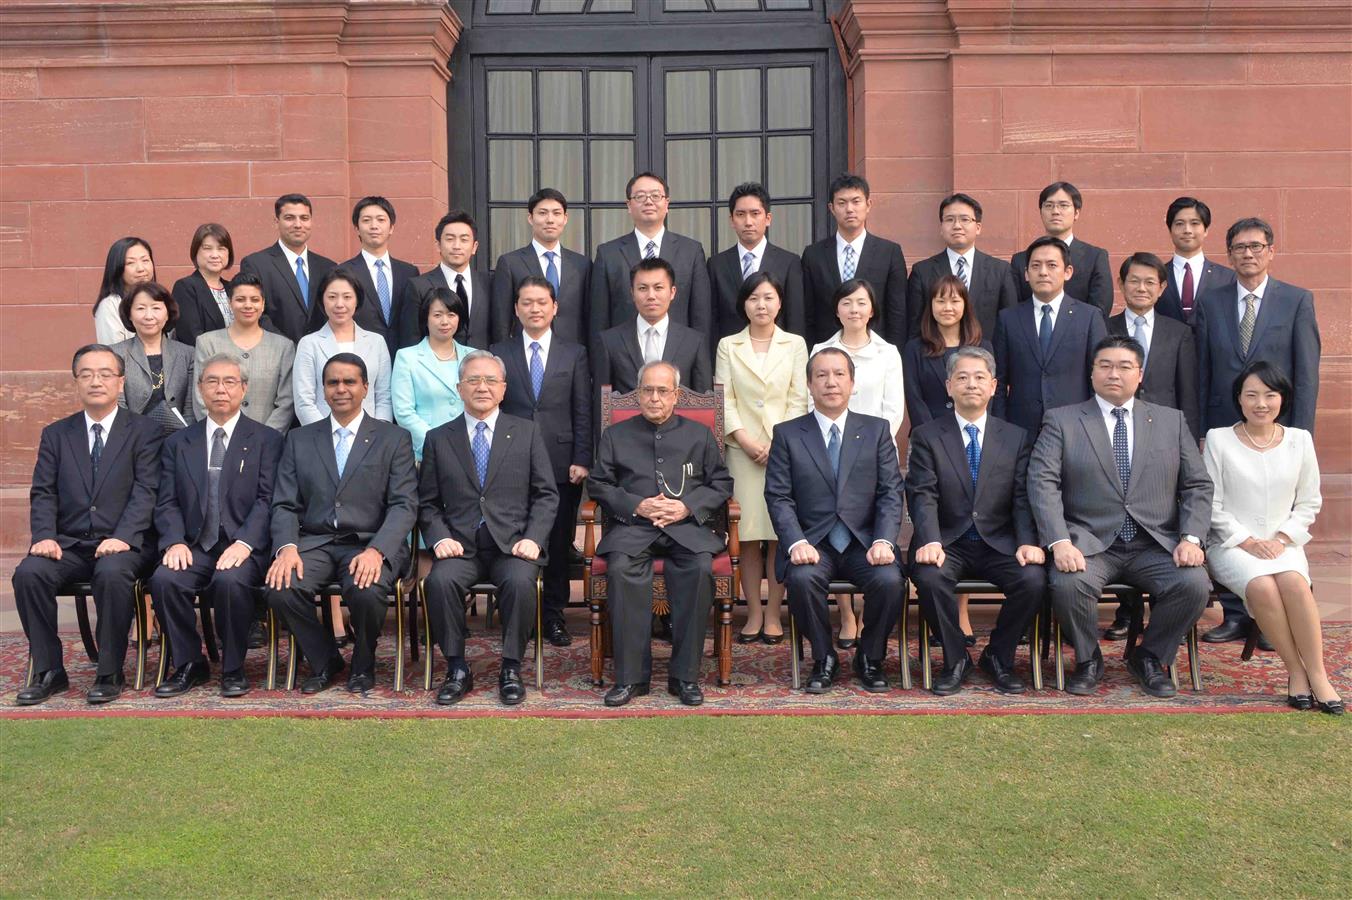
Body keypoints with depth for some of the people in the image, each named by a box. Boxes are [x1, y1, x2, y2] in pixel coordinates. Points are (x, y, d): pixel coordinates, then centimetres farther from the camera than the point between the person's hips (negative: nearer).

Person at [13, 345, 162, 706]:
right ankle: (48, 671, -10)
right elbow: (43, 493, 9)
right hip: (69, 544, 4)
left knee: (112, 573, -35)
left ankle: (110, 673, -18)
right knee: (28, 573, -25)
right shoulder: (56, 434, 16)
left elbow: (146, 492, -6)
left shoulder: (144, 432, 5)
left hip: (122, 543, -3)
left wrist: (122, 537, -20)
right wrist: (45, 536, -10)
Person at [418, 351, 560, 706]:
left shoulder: (527, 432, 11)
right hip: (460, 546, 1)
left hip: (512, 543, -1)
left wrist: (533, 538, -8)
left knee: (520, 581, -32)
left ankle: (511, 669, -13)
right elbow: (427, 503, 11)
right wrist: (439, 538, -8)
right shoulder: (438, 438, 13)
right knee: (440, 580, -30)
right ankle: (457, 670, -13)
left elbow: (546, 495, 7)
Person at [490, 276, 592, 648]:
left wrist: (582, 460, -3)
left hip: (561, 463, 0)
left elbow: (583, 412, 5)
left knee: (559, 543, 4)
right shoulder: (499, 353, 8)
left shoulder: (574, 354, 9)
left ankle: (554, 616, 16)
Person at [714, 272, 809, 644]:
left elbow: (799, 400, 3)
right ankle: (754, 614, 8)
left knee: (781, 534, -2)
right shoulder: (728, 346, 10)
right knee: (748, 535, -1)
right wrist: (744, 439, -10)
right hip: (743, 450, 0)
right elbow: (724, 399, 3)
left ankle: (773, 614, 7)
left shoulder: (795, 345, 9)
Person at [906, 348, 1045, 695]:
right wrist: (930, 541, -26)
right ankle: (955, 660, -7)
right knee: (929, 578, -33)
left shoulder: (1017, 438, 11)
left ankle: (998, 657, 1)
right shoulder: (926, 436, 4)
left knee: (1034, 581, -26)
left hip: (999, 543, 2)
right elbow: (923, 496, -8)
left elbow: (1023, 498, 2)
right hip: (947, 542, -1)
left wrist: (1027, 542, -17)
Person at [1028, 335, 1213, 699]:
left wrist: (1191, 538, -6)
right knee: (1068, 584, -32)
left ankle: (1149, 658, 4)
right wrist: (1059, 542, -20)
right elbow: (1043, 482, -5)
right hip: (1089, 544, -2)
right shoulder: (1061, 421, 6)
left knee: (1195, 583, -25)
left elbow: (1197, 485, 11)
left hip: (1155, 546, 2)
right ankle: (1088, 660, 0)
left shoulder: (1171, 421, 14)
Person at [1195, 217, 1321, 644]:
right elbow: (1202, 373, 7)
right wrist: (1200, 431, 2)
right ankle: (1235, 615, 13)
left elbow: (1307, 373, 0)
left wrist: (1300, 433, -6)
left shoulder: (1297, 300, 3)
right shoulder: (1210, 302, 7)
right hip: (1224, 429, 2)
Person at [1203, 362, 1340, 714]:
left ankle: (1317, 674, -22)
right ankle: (1295, 670, -17)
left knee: (1294, 582, -32)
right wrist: (1248, 541, -10)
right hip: (1231, 544, -2)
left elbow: (1309, 503, 11)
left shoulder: (1299, 440, 8)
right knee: (1261, 586, -32)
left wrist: (1282, 538, -5)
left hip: (1283, 543, 2)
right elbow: (1212, 504, -1)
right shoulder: (1219, 439, 0)